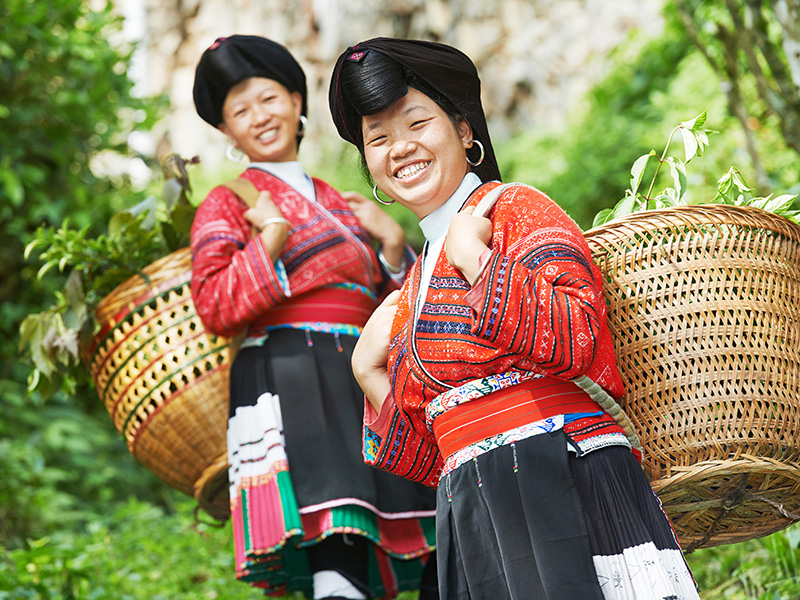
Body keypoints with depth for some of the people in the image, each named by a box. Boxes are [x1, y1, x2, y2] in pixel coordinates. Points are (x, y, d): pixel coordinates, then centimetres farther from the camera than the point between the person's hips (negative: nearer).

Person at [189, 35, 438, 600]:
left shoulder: (342, 207, 25)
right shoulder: (227, 203, 11)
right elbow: (217, 309, -4)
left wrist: (394, 246, 9)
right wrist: (273, 234, -8)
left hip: (368, 385, 6)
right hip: (289, 390, -5)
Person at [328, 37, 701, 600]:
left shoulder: (515, 207, 0)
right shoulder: (416, 287, 20)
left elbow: (576, 338, -20)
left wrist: (474, 256, -11)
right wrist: (371, 375, 9)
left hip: (564, 485, -6)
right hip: (473, 524, 7)